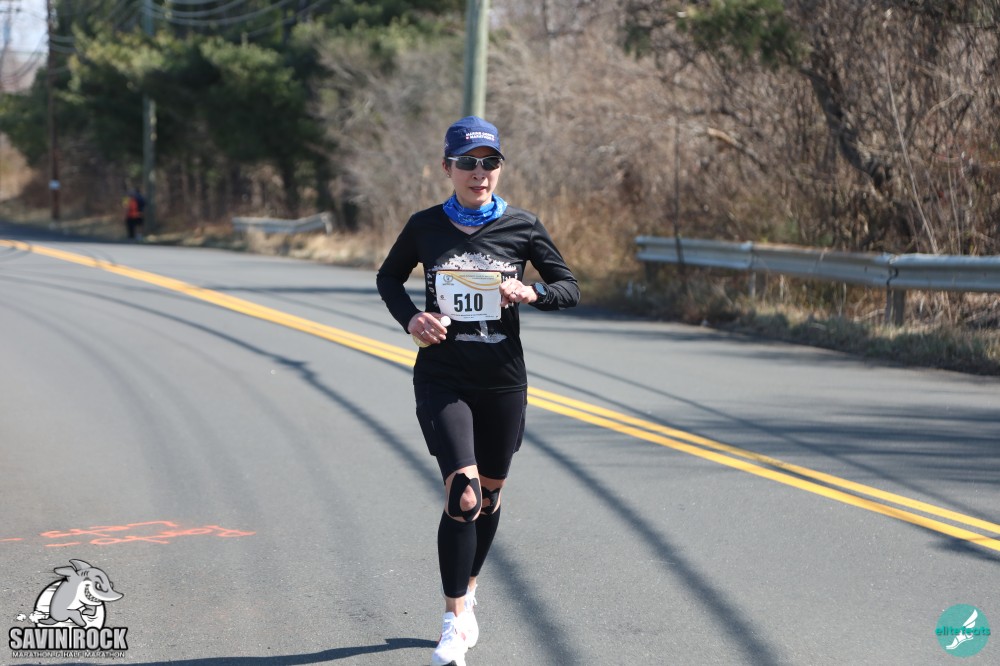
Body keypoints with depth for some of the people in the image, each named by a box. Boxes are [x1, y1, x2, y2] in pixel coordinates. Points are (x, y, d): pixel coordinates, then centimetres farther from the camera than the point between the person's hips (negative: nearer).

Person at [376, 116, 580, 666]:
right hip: (442, 379, -2)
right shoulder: (425, 226, -2)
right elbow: (388, 278, 14)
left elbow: (570, 288, 4)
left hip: (503, 381, 2)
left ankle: (467, 593, 39)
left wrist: (532, 293, -17)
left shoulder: (522, 227, -2)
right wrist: (410, 317, -6)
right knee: (461, 493, -17)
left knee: (489, 492, 15)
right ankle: (454, 621, -9)